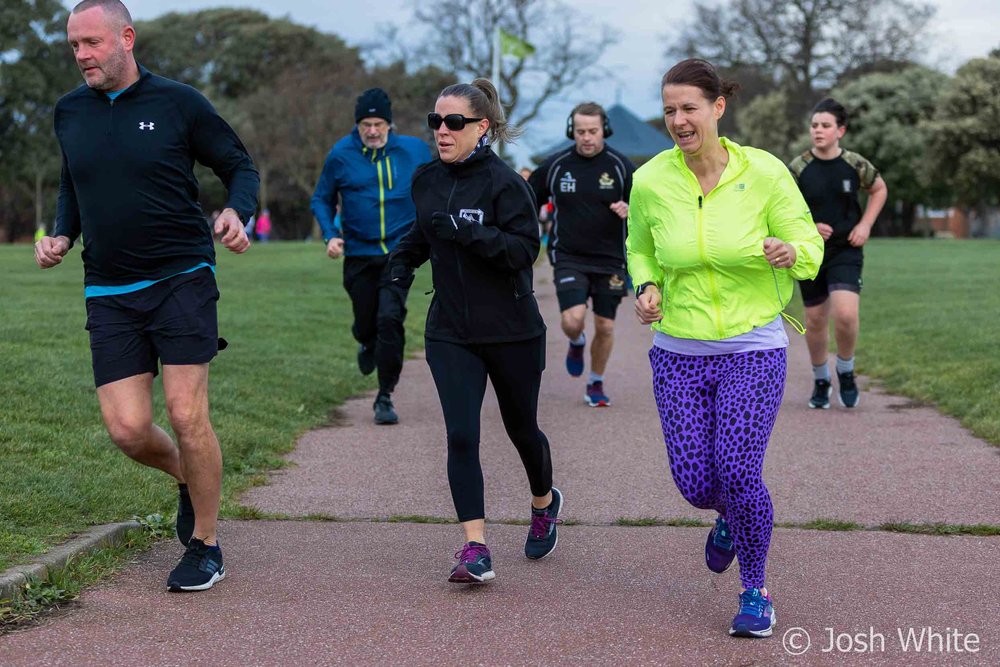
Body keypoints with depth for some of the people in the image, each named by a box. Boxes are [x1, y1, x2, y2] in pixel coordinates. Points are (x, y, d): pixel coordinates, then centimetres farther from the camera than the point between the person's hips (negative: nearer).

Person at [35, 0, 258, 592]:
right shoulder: (70, 113, 9)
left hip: (183, 279, -4)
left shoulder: (178, 103, -4)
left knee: (187, 414, -8)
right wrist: (62, 236, 5)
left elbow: (241, 166, 5)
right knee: (127, 429, -4)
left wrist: (237, 213, -15)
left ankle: (205, 547, 10)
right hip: (109, 293, 4)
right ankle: (187, 478, 31)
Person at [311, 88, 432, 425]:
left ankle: (385, 397, -7)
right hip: (359, 255, 1)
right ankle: (368, 346, 48)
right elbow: (321, 199, 9)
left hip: (399, 251, -1)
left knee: (390, 318, -17)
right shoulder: (341, 154, -3)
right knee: (366, 325, 8)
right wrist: (330, 235, -6)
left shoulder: (415, 150, -1)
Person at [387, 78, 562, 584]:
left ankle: (545, 504, 45)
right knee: (461, 436, -10)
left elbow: (525, 248, -23)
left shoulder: (504, 182, -14)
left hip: (513, 331, -4)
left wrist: (465, 231, -32)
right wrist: (402, 262, 7)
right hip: (451, 333, 4)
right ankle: (475, 550, -11)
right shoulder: (427, 180, 5)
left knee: (521, 429, 15)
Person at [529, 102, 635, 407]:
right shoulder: (555, 165, -1)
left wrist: (630, 210, -18)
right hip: (568, 258, -1)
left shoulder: (620, 165, -2)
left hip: (609, 259, 1)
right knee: (573, 319, -18)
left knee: (605, 327, 5)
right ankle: (576, 343, 19)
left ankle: (596, 384, 28)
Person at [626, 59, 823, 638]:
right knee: (696, 484, 0)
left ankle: (756, 591, 14)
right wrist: (647, 288, -6)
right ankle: (730, 518, 40)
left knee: (737, 475, -12)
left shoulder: (764, 172, -9)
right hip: (679, 352, 2)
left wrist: (789, 251, -25)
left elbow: (810, 249, -2)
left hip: (753, 348, -2)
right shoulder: (651, 181, -4)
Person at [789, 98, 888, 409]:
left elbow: (879, 189, 15)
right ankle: (821, 381, 32)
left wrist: (865, 225, 2)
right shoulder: (798, 168, -6)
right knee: (815, 319, 10)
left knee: (846, 314, -19)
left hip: (846, 251, -1)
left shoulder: (855, 165, -4)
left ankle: (846, 371, 9)